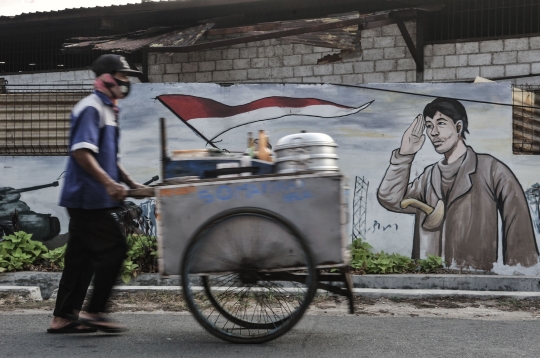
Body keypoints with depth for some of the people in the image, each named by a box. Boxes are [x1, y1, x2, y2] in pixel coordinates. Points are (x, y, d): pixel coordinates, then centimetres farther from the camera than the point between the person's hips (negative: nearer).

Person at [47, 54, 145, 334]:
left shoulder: (107, 110, 20)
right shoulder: (91, 109, -12)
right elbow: (81, 151, -23)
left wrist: (131, 184, 22)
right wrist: (108, 183, -30)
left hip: (89, 198, 10)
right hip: (87, 197, -10)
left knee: (81, 256, 10)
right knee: (113, 247, -10)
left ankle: (63, 318, 15)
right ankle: (94, 312, -5)